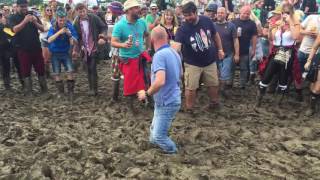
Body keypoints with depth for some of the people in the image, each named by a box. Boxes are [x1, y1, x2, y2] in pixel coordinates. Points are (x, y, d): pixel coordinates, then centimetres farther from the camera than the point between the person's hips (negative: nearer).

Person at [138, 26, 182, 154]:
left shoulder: (159, 55, -24)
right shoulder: (174, 52, 6)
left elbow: (160, 81, -35)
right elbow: (180, 74, 21)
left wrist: (146, 93, -20)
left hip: (166, 103, -9)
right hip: (172, 99, 9)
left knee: (159, 136, 0)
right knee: (155, 130, 22)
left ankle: (175, 155, 19)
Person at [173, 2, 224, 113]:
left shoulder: (206, 21, -10)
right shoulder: (182, 29, -21)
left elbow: (215, 35, 5)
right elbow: (176, 45, -35)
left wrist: (220, 49, 10)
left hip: (210, 61, 3)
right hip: (193, 64, -3)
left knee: (214, 84, 17)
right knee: (191, 87, 1)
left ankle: (215, 102, 42)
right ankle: (189, 109, 20)